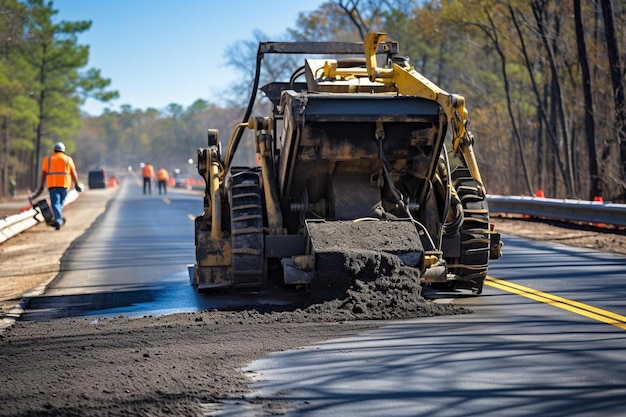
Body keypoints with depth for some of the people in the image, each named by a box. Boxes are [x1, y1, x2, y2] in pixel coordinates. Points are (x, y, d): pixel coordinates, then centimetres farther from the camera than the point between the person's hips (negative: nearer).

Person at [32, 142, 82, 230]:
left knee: (55, 202, -5)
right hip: (64, 183, 0)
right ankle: (59, 218, 17)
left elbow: (43, 173, 5)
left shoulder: (47, 159, 11)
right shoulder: (68, 159, 10)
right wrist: (76, 184, 10)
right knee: (61, 202, 15)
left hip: (52, 184, 0)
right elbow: (73, 173, 6)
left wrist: (41, 187, 6)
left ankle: (58, 219, -20)